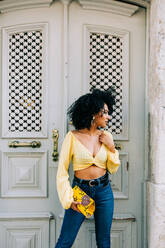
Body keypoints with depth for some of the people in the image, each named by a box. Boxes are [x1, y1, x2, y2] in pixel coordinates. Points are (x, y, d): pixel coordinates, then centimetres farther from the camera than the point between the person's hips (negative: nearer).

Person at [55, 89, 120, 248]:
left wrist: (111, 148, -7)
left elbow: (112, 169, 8)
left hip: (104, 192, 3)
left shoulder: (106, 136, 1)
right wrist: (68, 199, -13)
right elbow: (62, 171, -7)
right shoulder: (73, 137, -10)